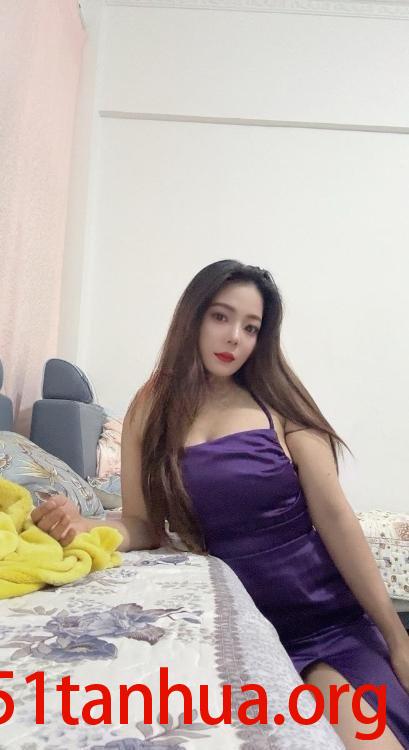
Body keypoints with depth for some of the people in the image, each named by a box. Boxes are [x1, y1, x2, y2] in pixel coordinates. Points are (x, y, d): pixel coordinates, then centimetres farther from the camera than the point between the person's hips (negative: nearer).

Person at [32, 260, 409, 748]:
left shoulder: (278, 403, -4)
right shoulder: (152, 408, 2)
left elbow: (335, 518, -6)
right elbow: (143, 525, 3)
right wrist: (87, 529, -18)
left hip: (327, 618, 0)